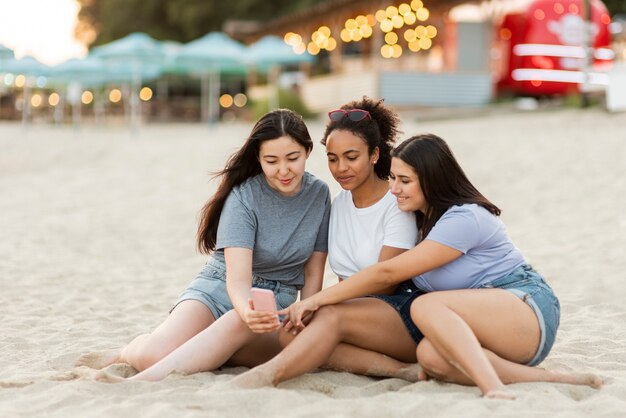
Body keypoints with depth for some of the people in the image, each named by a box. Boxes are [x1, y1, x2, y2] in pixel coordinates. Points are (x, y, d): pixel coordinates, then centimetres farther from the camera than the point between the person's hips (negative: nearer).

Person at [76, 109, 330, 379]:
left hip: (275, 306, 2)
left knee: (239, 324, -39)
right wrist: (247, 310, -47)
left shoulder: (319, 195, -1)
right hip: (219, 290, -2)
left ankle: (143, 380, -39)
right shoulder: (244, 196, -13)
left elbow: (313, 273, 6)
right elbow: (237, 277, -24)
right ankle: (128, 353, 6)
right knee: (153, 354, -30)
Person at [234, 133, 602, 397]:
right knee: (431, 356, -27)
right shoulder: (423, 219, 13)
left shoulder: (464, 219, -16)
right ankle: (547, 379, -28)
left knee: (426, 306, -31)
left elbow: (388, 272, -18)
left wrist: (318, 299, -13)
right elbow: (391, 277, 10)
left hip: (528, 309, -8)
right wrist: (318, 302, -1)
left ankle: (495, 390, -47)